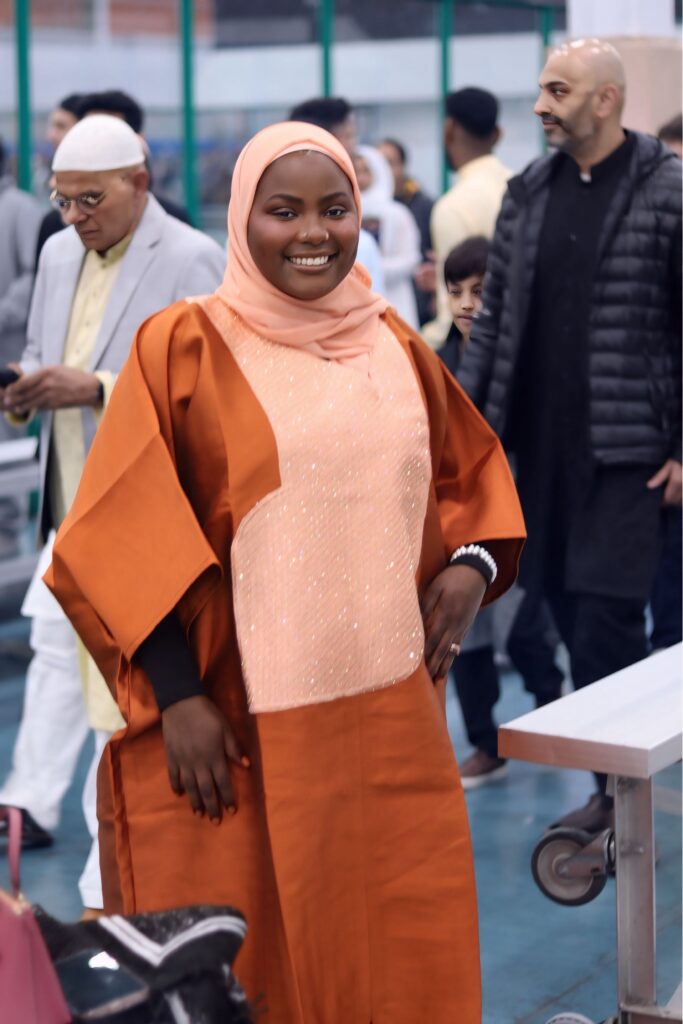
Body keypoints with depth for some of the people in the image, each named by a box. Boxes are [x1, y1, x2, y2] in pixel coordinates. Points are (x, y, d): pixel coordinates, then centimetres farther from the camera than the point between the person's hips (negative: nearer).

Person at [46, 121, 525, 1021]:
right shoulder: (183, 348, -4)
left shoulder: (394, 345, 9)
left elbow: (470, 469, 21)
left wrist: (475, 563, 1)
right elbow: (120, 540, -6)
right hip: (240, 728, -4)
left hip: (395, 719, 4)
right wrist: (178, 700, -12)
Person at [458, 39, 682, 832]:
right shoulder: (528, 193, 10)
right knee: (568, 610, 8)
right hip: (541, 443, 5)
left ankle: (617, 794, 5)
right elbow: (495, 318, 13)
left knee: (605, 618, -7)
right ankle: (613, 779, 20)